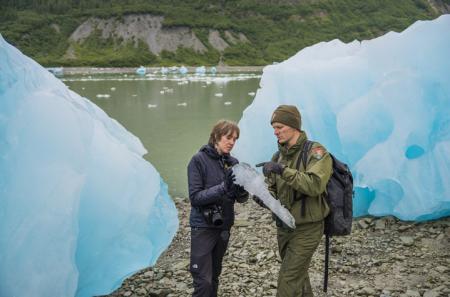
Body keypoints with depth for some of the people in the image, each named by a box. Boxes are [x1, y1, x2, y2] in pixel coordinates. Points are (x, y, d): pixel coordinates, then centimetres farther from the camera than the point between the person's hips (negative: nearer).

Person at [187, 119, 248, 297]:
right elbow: (195, 197, -18)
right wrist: (223, 187, -29)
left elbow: (241, 199, 1)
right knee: (203, 281, -7)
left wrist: (242, 187, -22)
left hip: (224, 226, 5)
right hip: (203, 227, -5)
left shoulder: (233, 163, 3)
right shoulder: (199, 160, -11)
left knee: (214, 276, 17)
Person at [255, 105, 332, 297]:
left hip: (306, 229, -7)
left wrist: (283, 170, -31)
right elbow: (273, 189, 11)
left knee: (289, 280, -8)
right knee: (299, 277, 18)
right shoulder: (278, 156, 6)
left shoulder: (315, 152, -13)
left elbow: (315, 185, -28)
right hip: (284, 227, 7)